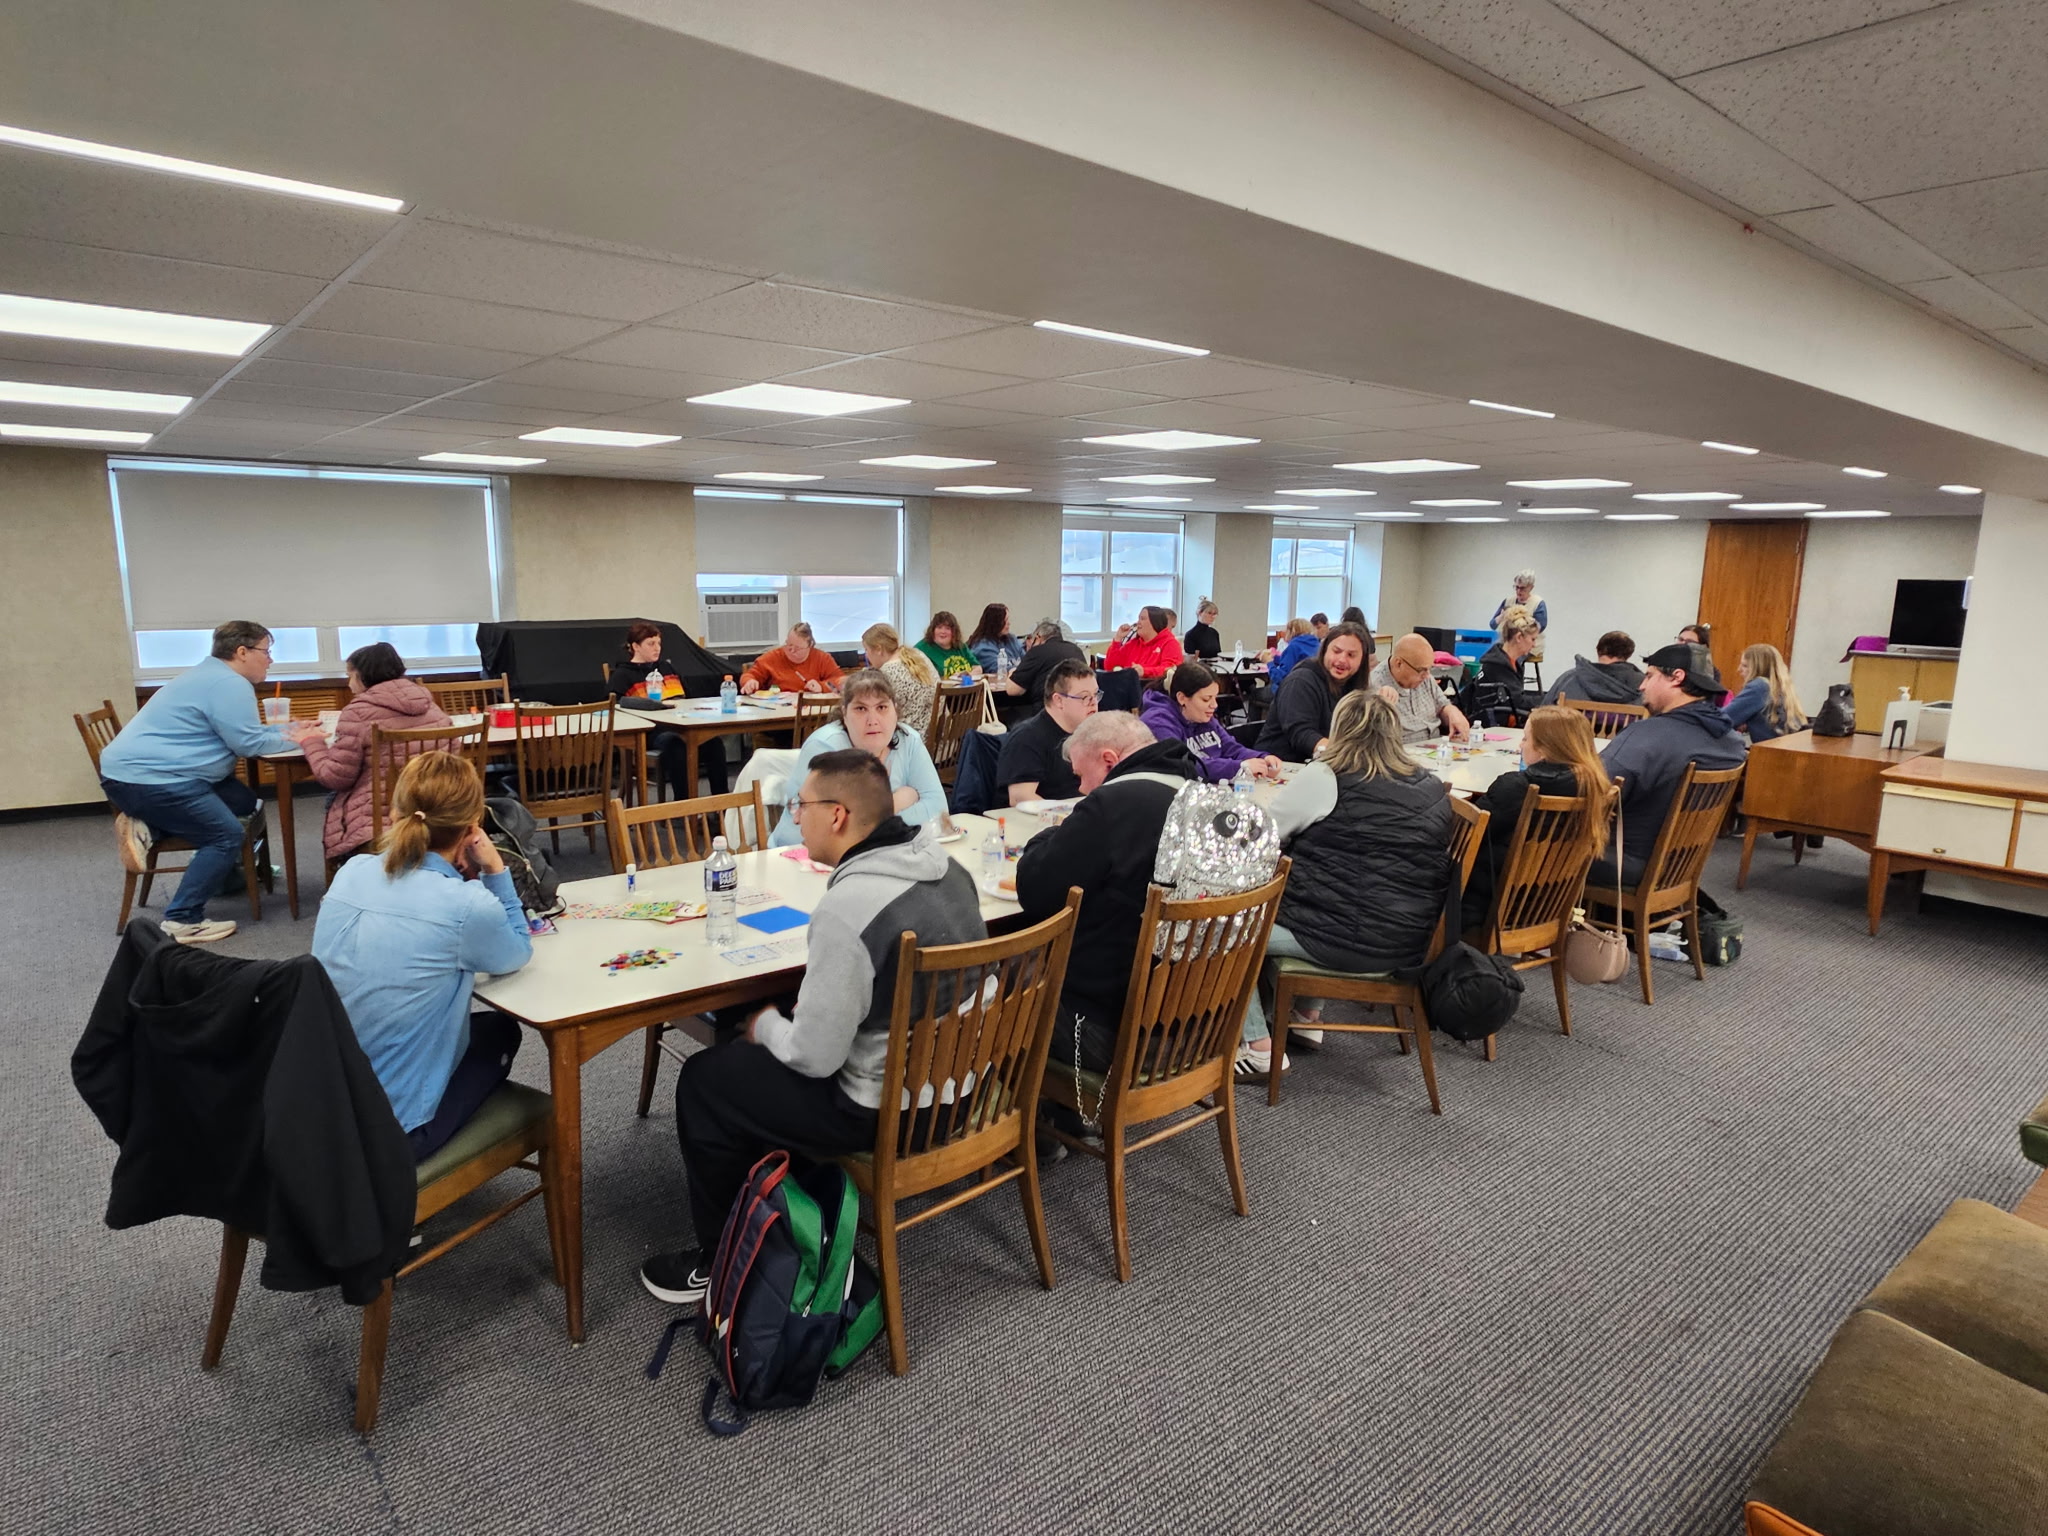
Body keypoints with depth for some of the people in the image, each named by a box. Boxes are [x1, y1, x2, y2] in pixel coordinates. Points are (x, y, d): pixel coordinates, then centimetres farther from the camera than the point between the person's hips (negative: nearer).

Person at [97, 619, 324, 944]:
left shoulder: (213, 676, 19)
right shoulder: (230, 684, -16)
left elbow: (239, 732, 24)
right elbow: (247, 743, -16)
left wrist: (287, 729, 16)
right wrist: (291, 740, -1)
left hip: (140, 770, 11)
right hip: (145, 777, -11)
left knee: (245, 803, 10)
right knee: (227, 835, -11)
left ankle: (148, 827, 5)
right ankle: (182, 921, -8)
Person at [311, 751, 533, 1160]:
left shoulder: (351, 872, -4)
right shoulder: (468, 907, -22)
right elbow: (517, 954, 1)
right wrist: (495, 871, -2)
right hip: (389, 1130, -6)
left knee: (472, 1021, 29)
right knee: (500, 1030, 23)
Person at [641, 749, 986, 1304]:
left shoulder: (847, 907, -28)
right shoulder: (946, 866, -2)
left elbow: (815, 1057, -22)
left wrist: (766, 1025, -1)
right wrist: (795, 1012, 11)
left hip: (888, 1110, -9)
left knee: (704, 1081, 9)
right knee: (747, 1053, 26)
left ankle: (719, 1259, 26)